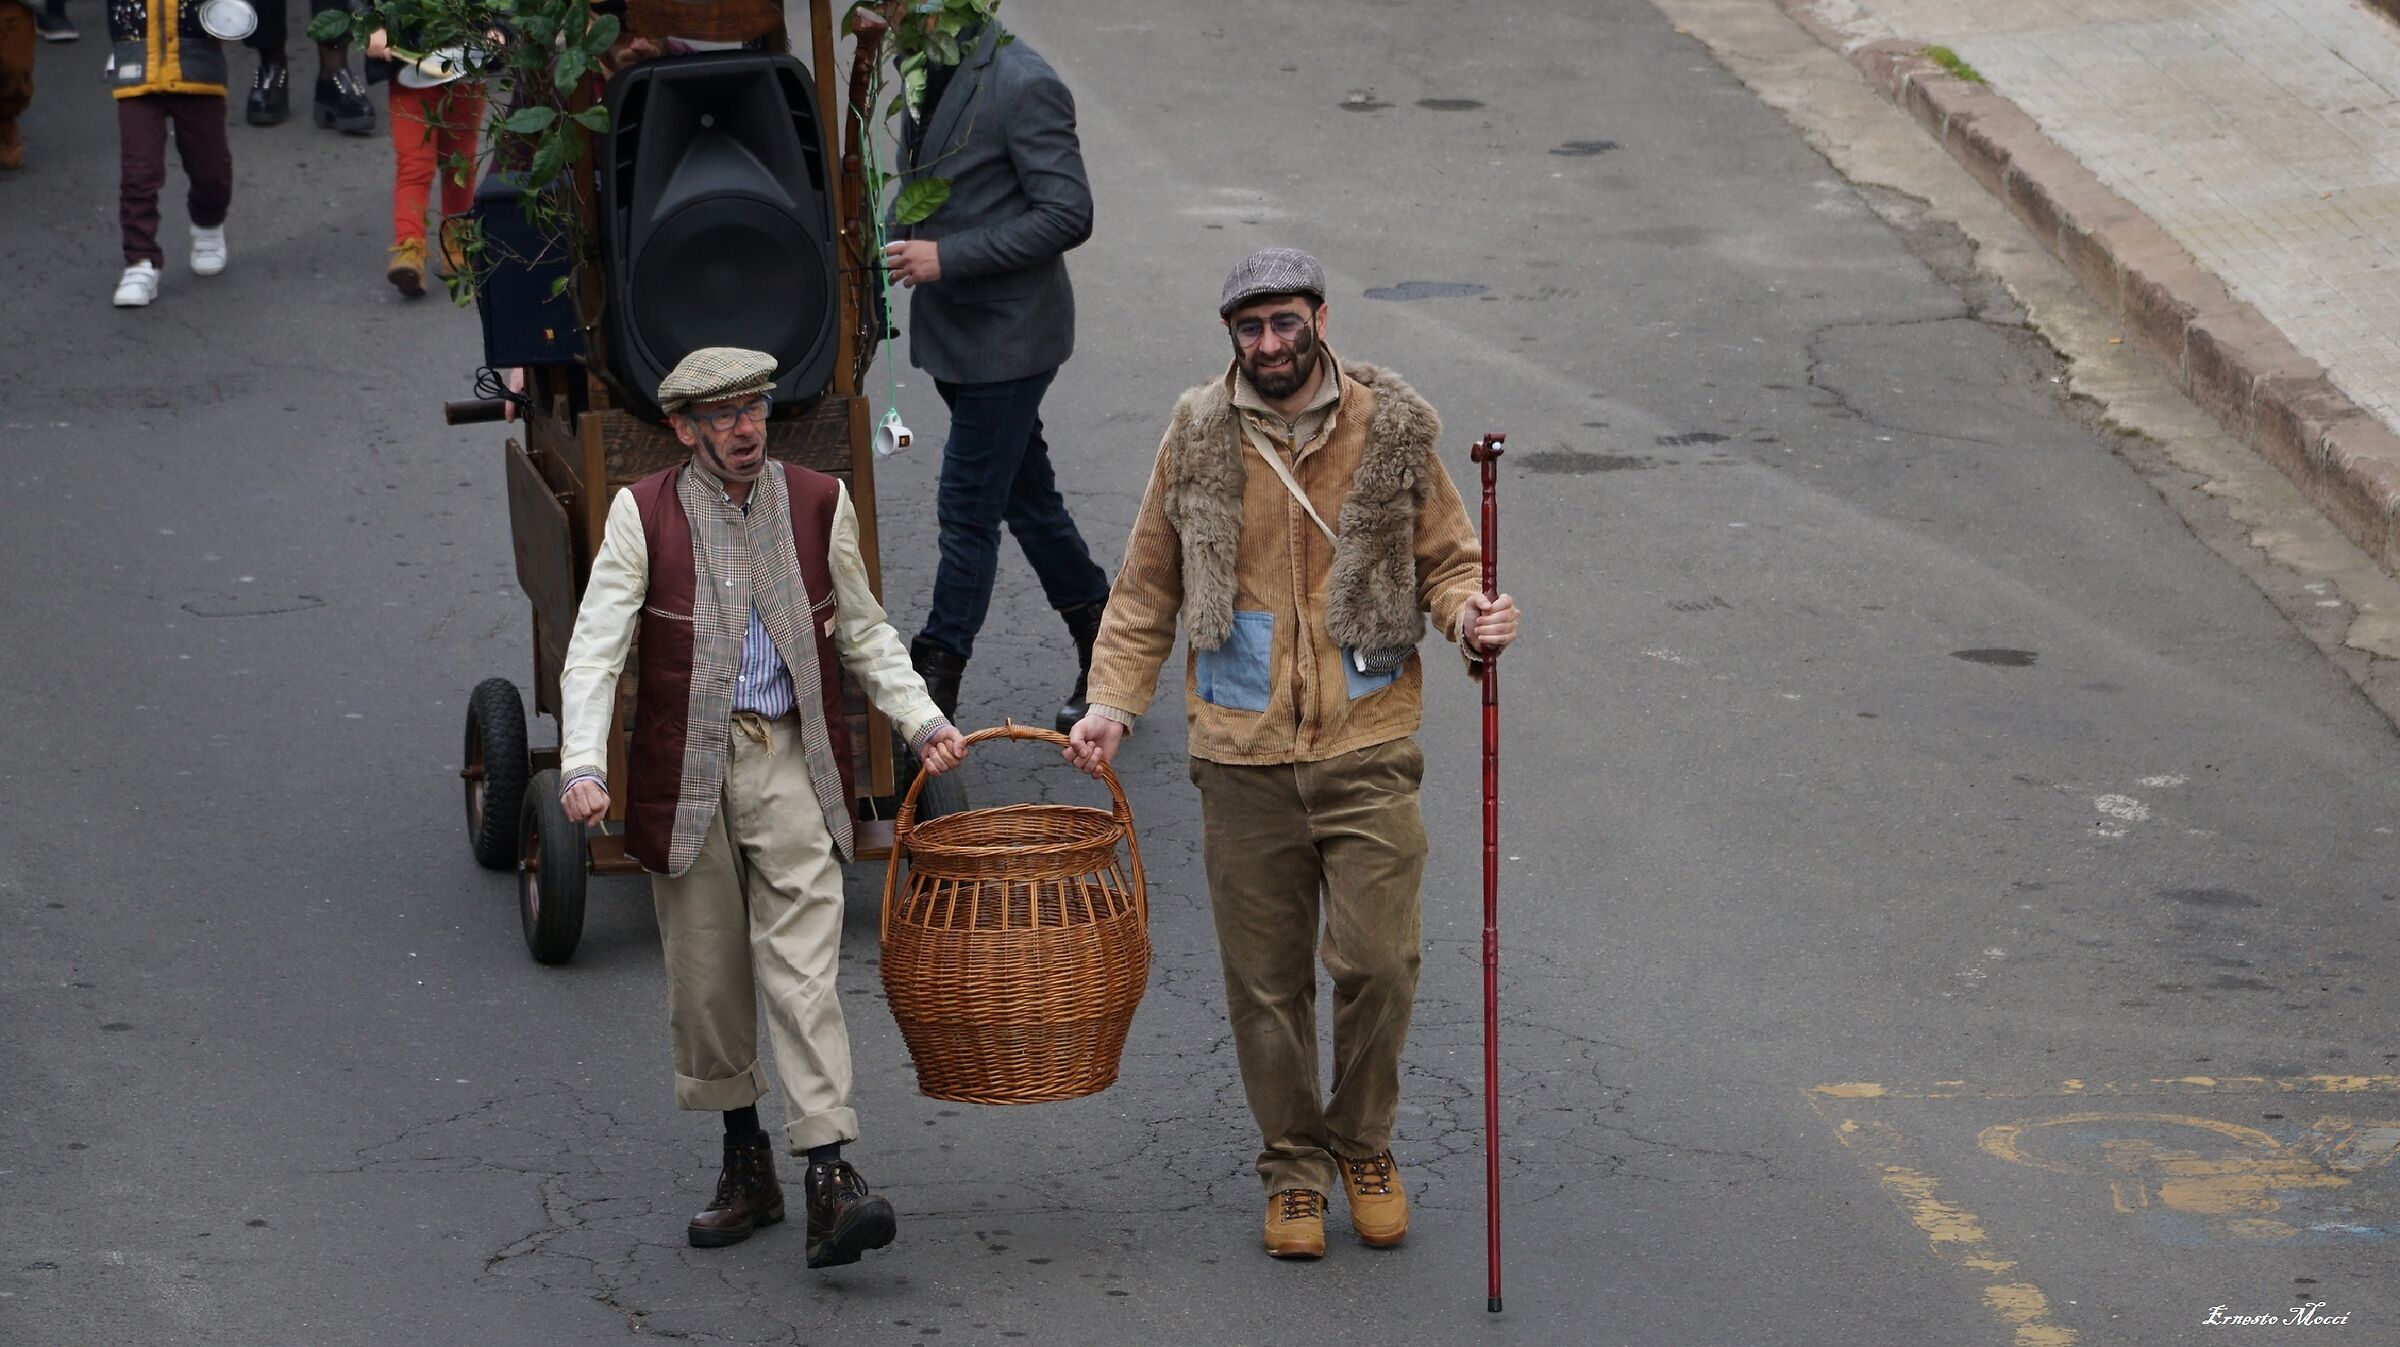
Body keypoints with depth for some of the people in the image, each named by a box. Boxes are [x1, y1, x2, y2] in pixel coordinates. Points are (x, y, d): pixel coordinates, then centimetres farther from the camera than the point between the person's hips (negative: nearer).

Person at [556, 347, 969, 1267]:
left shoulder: (818, 503, 5)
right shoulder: (643, 515, -2)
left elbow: (863, 632, 17)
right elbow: (595, 649, -8)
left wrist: (921, 720, 4)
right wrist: (582, 767, -22)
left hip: (792, 759, 0)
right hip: (686, 772, 0)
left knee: (802, 968, -12)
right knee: (706, 980, 7)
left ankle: (830, 1177, -20)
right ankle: (745, 1163, 24)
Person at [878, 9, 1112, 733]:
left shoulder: (1024, 87, -19)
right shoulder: (931, 75, 8)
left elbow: (1067, 215, -21)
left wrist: (947, 258, -24)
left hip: (1006, 337, -9)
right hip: (954, 333, 9)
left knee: (967, 509, -3)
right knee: (1026, 498, 15)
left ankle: (934, 681, 4)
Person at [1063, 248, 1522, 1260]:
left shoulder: (1392, 427, 1)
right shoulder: (1198, 436, 3)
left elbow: (1443, 557, 10)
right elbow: (1147, 588, 11)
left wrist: (1470, 615, -12)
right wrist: (1113, 702, 1)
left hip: (1367, 746, -1)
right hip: (1244, 756, 1)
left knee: (1378, 963, -6)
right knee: (1265, 979, 6)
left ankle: (1363, 1145, 18)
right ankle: (1294, 1165, 22)